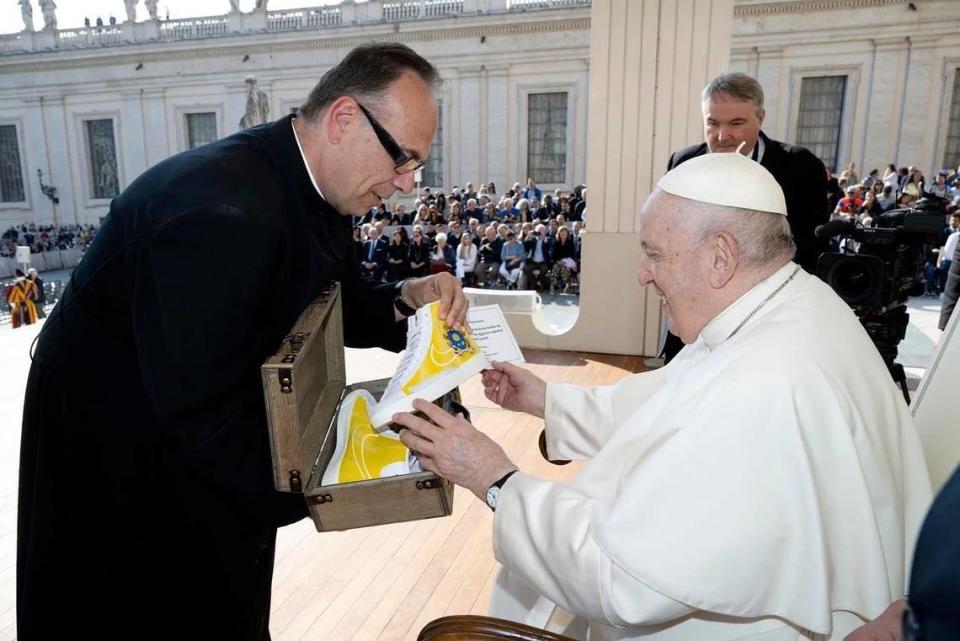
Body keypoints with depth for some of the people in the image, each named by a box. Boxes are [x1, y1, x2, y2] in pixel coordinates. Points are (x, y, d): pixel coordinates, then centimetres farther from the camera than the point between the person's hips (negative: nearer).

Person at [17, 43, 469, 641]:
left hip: (206, 433, 8)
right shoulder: (219, 210, -36)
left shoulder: (316, 187, -8)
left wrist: (404, 299, -14)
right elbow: (203, 412, -33)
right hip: (118, 449, -7)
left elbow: (336, 305, 4)